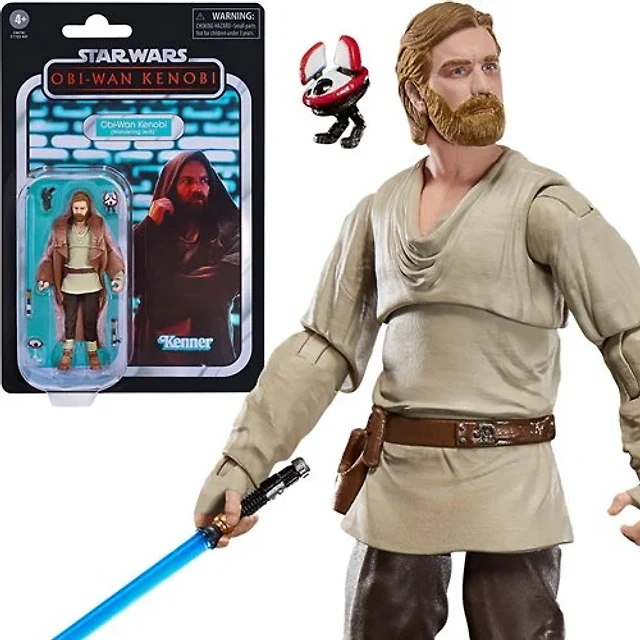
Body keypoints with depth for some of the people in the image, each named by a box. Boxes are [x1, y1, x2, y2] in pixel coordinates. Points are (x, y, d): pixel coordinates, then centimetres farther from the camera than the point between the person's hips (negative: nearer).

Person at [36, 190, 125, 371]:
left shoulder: (99, 226, -4)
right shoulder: (61, 227, -3)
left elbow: (111, 251, -5)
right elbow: (50, 253, 1)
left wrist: (118, 276, -16)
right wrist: (44, 278, -7)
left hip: (91, 281, -1)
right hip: (69, 281, 1)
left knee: (91, 319, 7)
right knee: (69, 318, 10)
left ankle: (93, 354, 19)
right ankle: (67, 353, 22)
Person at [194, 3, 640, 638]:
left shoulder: (542, 203, -6)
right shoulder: (378, 212, 7)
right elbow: (320, 348, 7)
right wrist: (242, 462, 0)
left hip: (509, 485, -3)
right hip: (395, 484, 4)